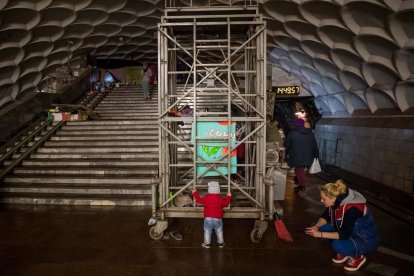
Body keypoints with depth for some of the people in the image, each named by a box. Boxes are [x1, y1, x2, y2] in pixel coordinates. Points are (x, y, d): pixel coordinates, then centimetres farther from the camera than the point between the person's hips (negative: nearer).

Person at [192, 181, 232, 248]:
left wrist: (195, 193, 21)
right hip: (217, 218, 1)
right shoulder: (220, 198, -8)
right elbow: (226, 203, 6)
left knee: (207, 231, 13)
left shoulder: (206, 198, -8)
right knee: (219, 231, 16)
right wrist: (228, 197, 21)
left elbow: (198, 200, 6)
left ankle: (207, 243, 21)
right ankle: (221, 243, 26)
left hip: (208, 218, -1)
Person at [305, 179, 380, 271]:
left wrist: (320, 234, -33)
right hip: (350, 231, 8)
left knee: (337, 245, -32)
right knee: (322, 228, -8)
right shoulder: (336, 201, -12)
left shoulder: (351, 209, -34)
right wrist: (316, 226, -20)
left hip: (367, 239, -8)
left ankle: (358, 257, -1)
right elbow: (325, 216, 0)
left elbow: (344, 235, -33)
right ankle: (345, 253, 10)